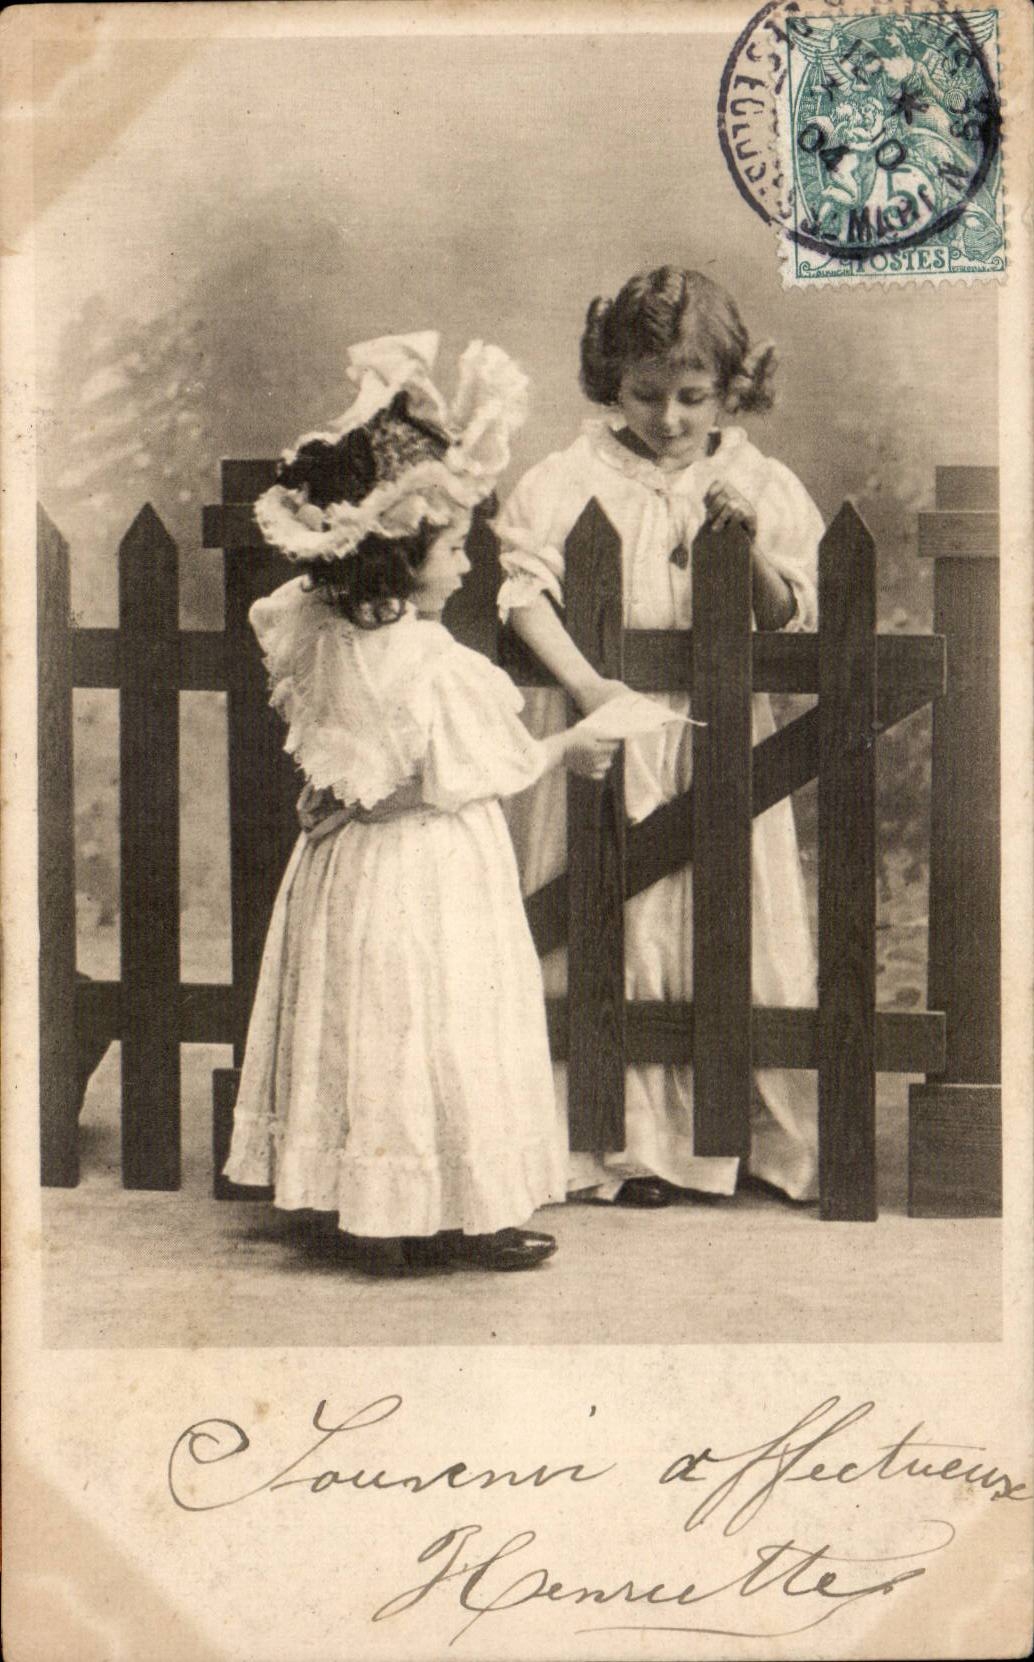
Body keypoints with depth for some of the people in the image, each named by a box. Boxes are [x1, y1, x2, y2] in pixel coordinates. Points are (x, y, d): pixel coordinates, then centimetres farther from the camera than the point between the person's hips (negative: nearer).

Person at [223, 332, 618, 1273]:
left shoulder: (322, 633, -3)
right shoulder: (434, 663, -23)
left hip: (352, 866, 8)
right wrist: (565, 751, 1)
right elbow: (487, 769, -16)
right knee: (444, 1036, 3)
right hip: (432, 878, -8)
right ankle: (469, 1217, 14)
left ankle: (375, 1217, 24)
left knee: (369, 1036, 14)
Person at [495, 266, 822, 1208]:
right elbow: (522, 582, -15)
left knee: (735, 937, 8)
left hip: (721, 741, 2)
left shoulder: (763, 488, 4)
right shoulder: (573, 479, -4)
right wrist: (582, 681, -27)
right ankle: (630, 1141, 19)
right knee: (610, 942, 4)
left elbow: (794, 623, 0)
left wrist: (749, 548, -18)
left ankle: (778, 1135, 25)